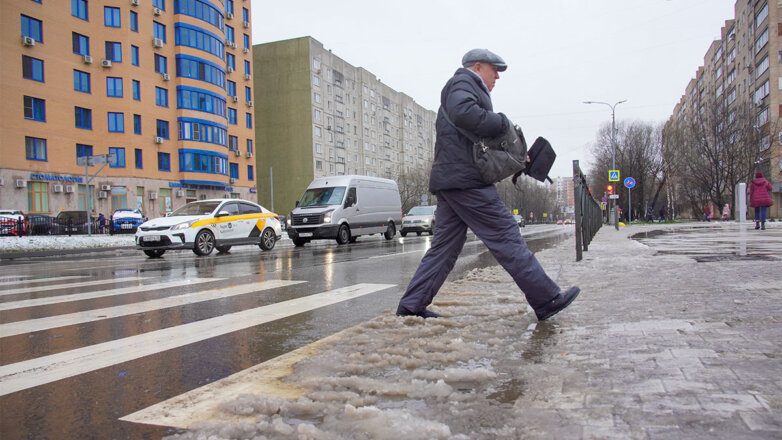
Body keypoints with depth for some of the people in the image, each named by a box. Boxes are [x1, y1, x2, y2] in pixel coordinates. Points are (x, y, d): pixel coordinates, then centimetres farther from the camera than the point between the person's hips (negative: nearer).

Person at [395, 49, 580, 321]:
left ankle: (411, 306, 7)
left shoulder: (469, 88, 34)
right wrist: (502, 123, -12)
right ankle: (546, 300, -1)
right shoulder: (463, 82, 1)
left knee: (445, 246, 8)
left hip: (450, 181, 11)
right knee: (506, 239, -7)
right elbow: (464, 112, -23)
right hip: (466, 180, -11)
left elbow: (483, 142, 27)